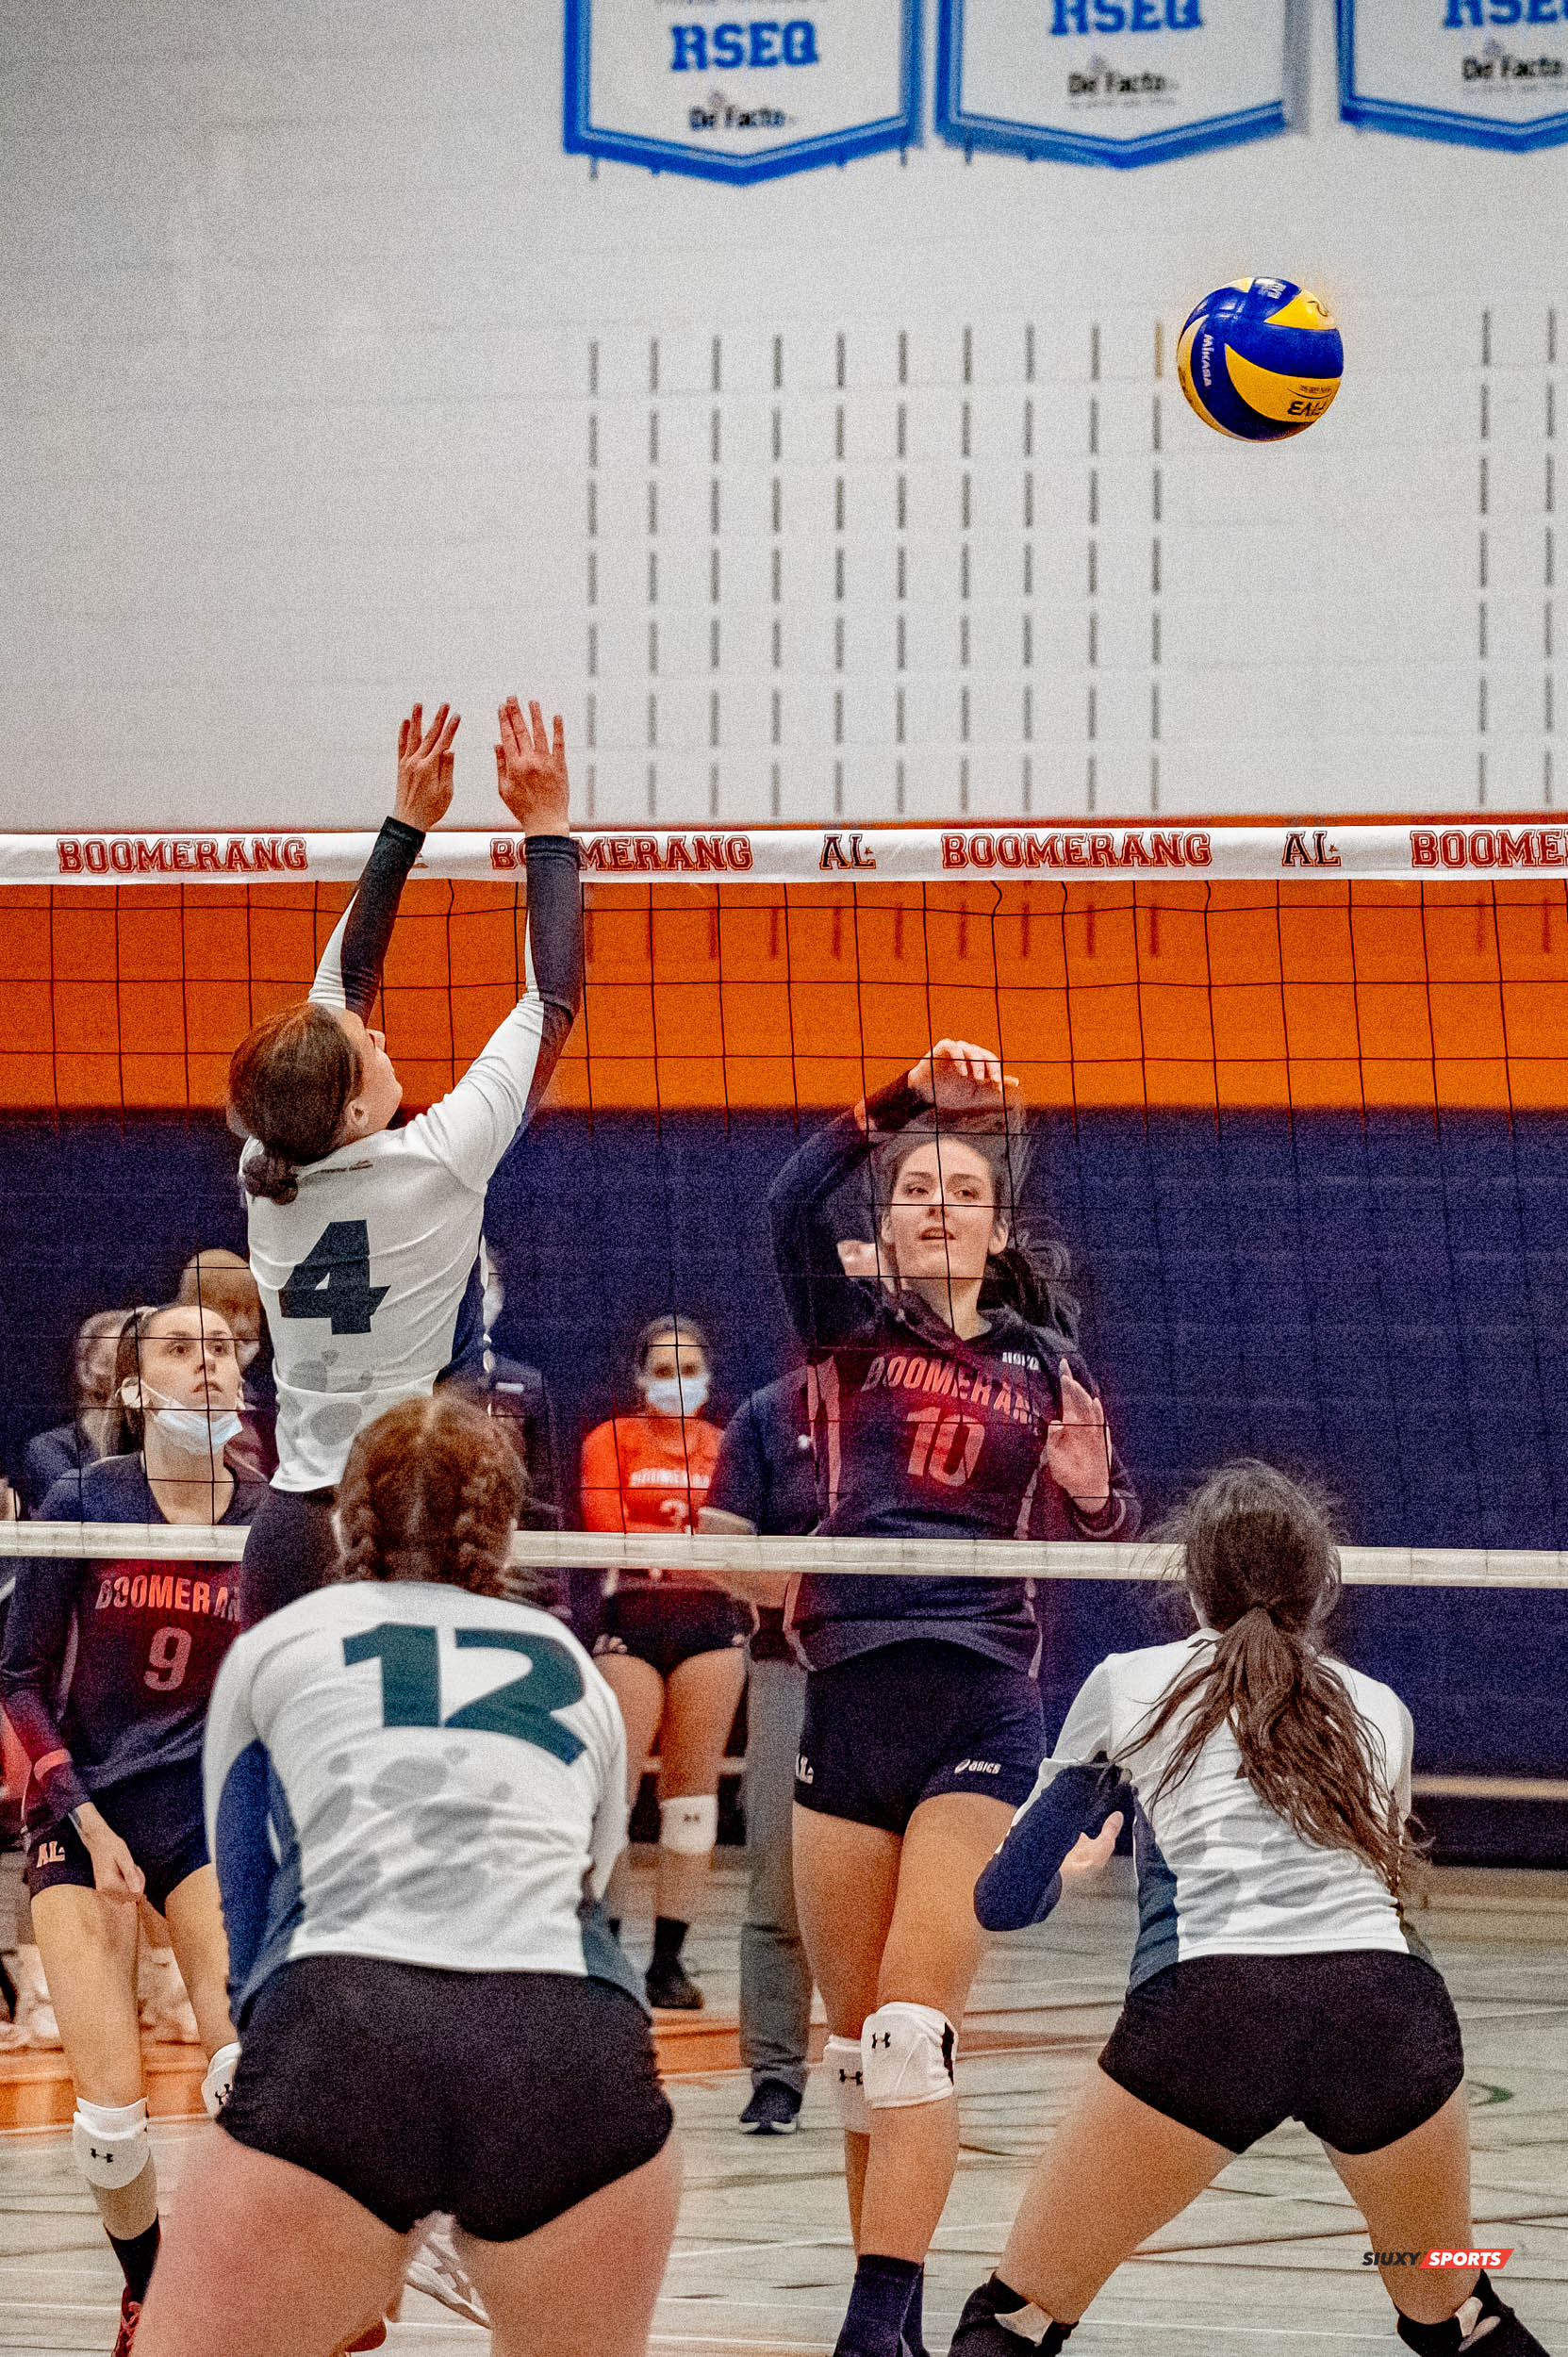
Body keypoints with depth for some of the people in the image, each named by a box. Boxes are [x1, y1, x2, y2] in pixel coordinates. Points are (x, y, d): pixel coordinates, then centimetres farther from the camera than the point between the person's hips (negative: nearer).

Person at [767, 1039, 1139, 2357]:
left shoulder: (1045, 1366, 8)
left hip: (982, 1711, -2)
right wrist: (908, 1098, -22)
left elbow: (1105, 1536, 11)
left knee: (912, 2028, -15)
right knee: (854, 2040, 7)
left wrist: (1092, 1490, -11)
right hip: (847, 1703, 2)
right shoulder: (851, 1331, 7)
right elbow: (793, 1204, -11)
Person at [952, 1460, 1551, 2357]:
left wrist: (1074, 1866, 47)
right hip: (1394, 2005, 3)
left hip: (1209, 2005, -2)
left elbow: (1006, 1902, 24)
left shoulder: (1125, 1686, 19)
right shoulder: (1382, 1710, 25)